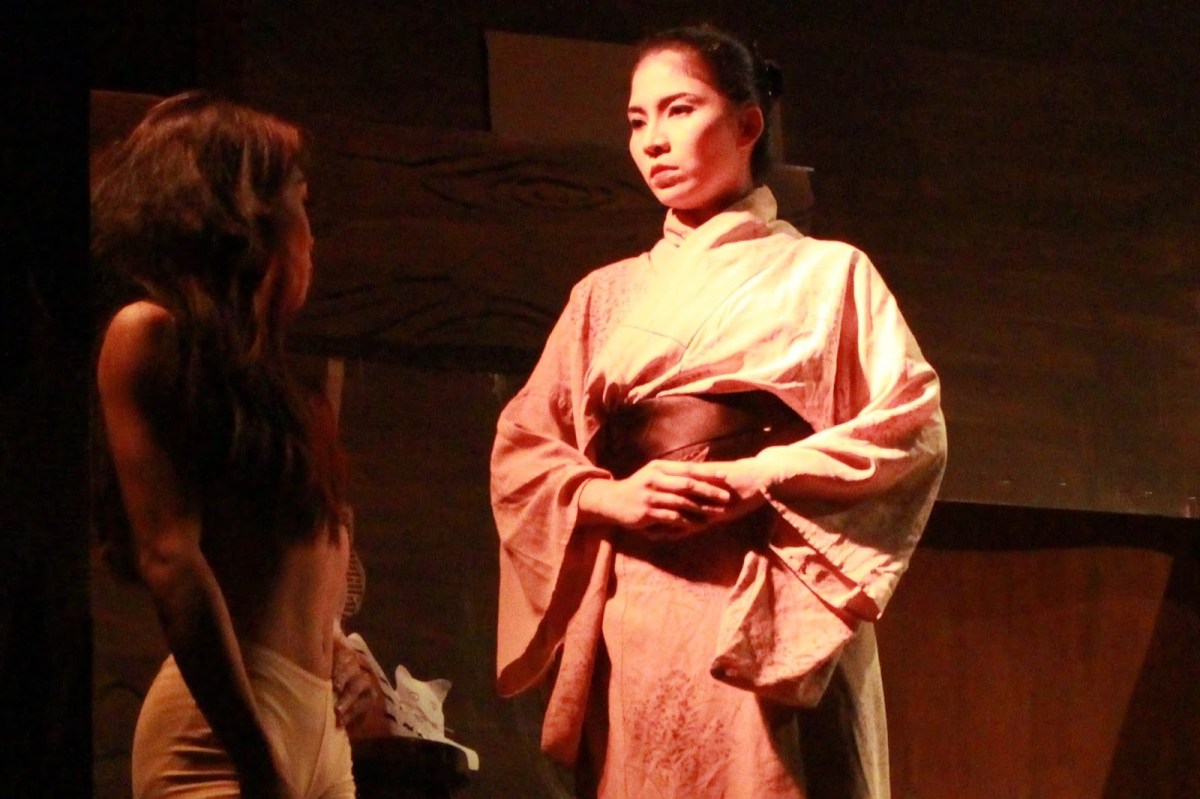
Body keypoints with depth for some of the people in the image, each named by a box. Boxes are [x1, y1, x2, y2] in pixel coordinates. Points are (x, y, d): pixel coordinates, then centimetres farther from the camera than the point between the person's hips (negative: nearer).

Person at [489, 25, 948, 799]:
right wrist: (612, 498, -9)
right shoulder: (606, 295, 20)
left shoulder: (827, 274, 11)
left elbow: (912, 424, -2)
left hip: (773, 608, -3)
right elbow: (521, 449, 11)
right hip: (632, 613, 3)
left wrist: (763, 476, -14)